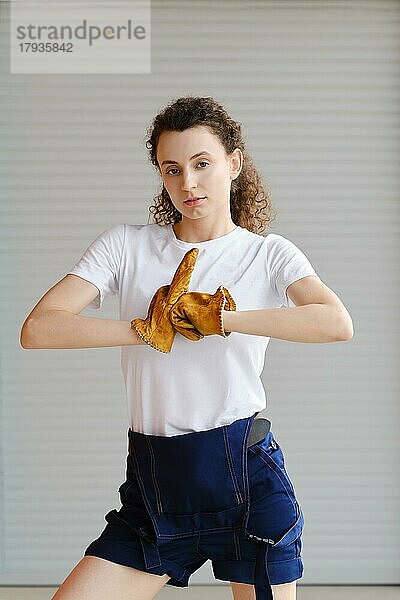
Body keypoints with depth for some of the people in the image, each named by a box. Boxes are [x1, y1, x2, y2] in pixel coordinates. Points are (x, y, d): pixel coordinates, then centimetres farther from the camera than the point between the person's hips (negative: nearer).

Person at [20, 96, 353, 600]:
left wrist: (213, 316, -19)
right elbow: (37, 329, -8)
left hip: (245, 476, -1)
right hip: (153, 484, 2)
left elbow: (338, 323, -19)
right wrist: (149, 330, -15)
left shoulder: (269, 253, 2)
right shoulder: (126, 246, 5)